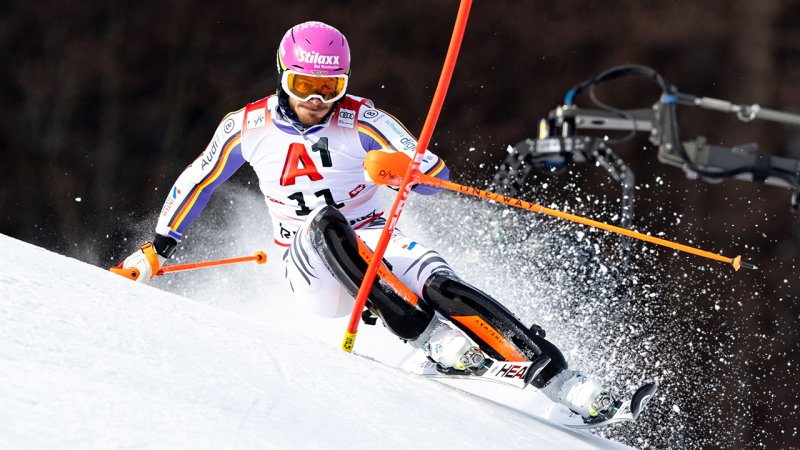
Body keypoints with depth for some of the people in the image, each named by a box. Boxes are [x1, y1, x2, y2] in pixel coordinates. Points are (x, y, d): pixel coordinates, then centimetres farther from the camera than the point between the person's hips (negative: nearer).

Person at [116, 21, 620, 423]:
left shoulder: (362, 121, -9)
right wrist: (159, 248, 13)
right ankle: (437, 342, -40)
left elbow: (437, 176, -15)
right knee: (326, 221, -34)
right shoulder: (249, 126, -3)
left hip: (376, 248, -1)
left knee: (438, 282, -32)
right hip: (314, 273, 1)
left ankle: (567, 384, -39)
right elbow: (195, 182, 14)